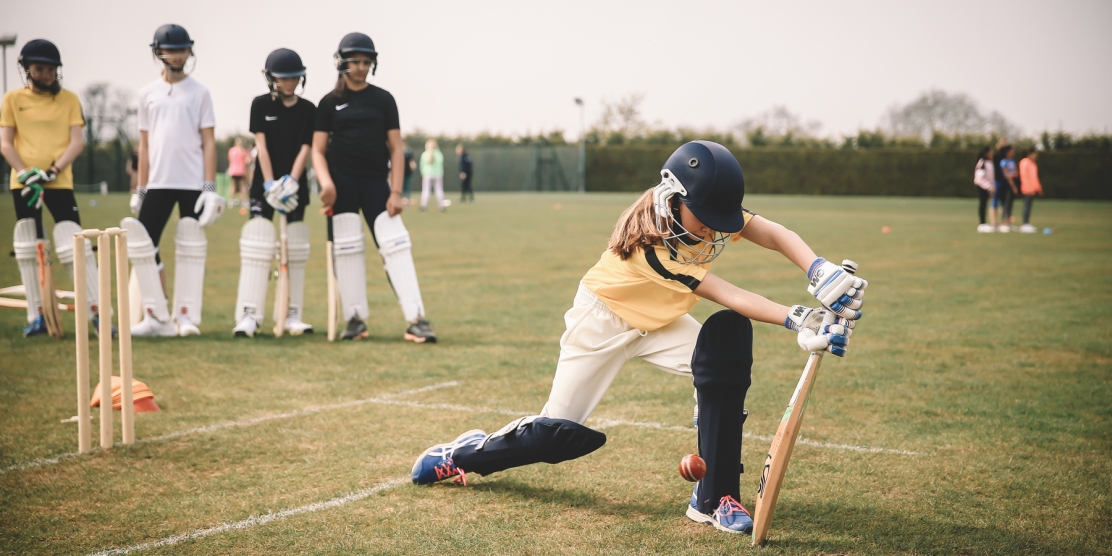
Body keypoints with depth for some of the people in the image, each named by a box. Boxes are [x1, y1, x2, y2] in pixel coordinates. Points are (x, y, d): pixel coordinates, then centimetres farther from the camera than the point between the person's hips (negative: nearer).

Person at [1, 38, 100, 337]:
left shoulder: (69, 99, 6)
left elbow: (77, 142, -1)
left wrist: (52, 171, -14)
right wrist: (25, 173, -13)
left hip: (60, 182, -2)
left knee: (75, 244, -11)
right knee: (27, 249, 5)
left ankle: (96, 312, -7)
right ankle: (36, 317, 13)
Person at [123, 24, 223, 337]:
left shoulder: (199, 93, 3)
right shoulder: (148, 94, 10)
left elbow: (208, 142, -1)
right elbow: (144, 144, 12)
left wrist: (210, 187, -9)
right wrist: (140, 189, 7)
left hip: (193, 184, -3)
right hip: (158, 183, 3)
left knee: (191, 249, 0)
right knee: (141, 244, -4)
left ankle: (186, 316, 8)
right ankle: (157, 317, 4)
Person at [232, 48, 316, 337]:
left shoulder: (308, 110, 4)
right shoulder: (261, 104, 1)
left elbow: (304, 149, -2)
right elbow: (261, 145, -5)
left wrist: (290, 182, -16)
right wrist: (270, 184, -15)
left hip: (295, 185, 2)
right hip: (264, 185, -2)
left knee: (295, 250, 3)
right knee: (257, 246, -10)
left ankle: (291, 315, 9)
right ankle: (249, 315, -12)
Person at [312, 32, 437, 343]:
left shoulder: (383, 100, 8)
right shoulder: (329, 103, 7)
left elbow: (396, 148, 5)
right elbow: (318, 150, 4)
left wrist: (396, 191, -5)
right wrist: (326, 183, -15)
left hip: (376, 182, 0)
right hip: (341, 181, 0)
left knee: (395, 244, -9)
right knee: (346, 248, -1)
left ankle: (415, 320, -11)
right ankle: (355, 320, 7)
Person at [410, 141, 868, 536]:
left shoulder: (707, 213, -18)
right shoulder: (648, 239, -35)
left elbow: (777, 235, -25)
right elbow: (729, 297, -38)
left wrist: (821, 272, -44)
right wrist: (798, 321, -46)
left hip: (659, 323, 6)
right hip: (604, 319, -6)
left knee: (730, 343, -24)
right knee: (563, 433, -7)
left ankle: (714, 498, -18)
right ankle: (465, 453, 25)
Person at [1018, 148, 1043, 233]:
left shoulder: (1033, 163, 19)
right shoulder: (1025, 163, -11)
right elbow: (1024, 176, -17)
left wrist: (1038, 188, 20)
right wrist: (1028, 189, -21)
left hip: (1033, 189, 9)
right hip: (1028, 190, -9)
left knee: (1029, 206, 10)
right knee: (1027, 206, -10)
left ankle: (1027, 224, 12)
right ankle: (1025, 225, -11)